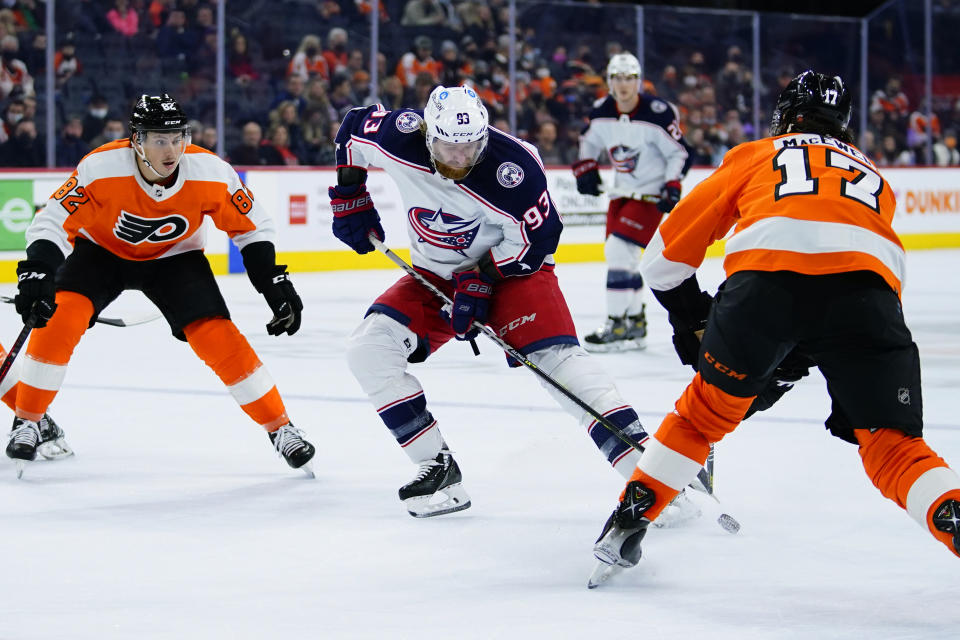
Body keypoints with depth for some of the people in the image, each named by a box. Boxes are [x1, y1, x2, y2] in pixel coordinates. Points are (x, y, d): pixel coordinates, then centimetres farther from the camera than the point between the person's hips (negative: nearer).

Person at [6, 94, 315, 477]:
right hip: (100, 249, -1)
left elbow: (252, 228, -11)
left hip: (173, 257, 1)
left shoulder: (212, 174, -27)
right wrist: (36, 275, -44)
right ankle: (27, 422, -5)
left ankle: (279, 428, 4)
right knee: (58, 318, -25)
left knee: (220, 339, -14)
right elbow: (52, 223, -29)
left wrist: (275, 285, -17)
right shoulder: (101, 169, -34)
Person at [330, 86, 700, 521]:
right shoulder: (400, 138, -19)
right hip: (436, 275, 5)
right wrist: (350, 202, 4)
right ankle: (438, 467, -6)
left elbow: (536, 238, -18)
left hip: (511, 267, -5)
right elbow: (352, 128, 3)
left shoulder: (513, 168, -30)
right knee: (368, 347, -14)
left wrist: (480, 281, -23)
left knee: (557, 358, -26)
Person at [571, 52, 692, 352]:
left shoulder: (657, 113, -19)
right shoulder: (601, 112, -2)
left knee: (619, 249, -18)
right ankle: (636, 324, 24)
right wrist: (585, 169, 6)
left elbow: (680, 151, -14)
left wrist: (672, 187, -23)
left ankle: (617, 327, -16)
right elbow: (589, 141, 18)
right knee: (622, 257, 10)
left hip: (651, 193, -7)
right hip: (622, 192, 7)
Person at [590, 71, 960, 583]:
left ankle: (630, 519, 26)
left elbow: (670, 249, 30)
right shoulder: (873, 177, 39)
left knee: (707, 408, 22)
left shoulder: (757, 155, 32)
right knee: (892, 445, 10)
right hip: (867, 287, 1)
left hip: (767, 276, -1)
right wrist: (797, 359, 41)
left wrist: (690, 317, 45)